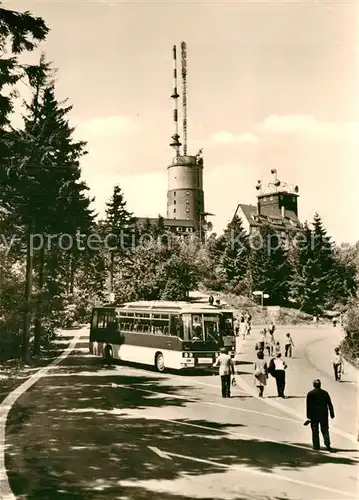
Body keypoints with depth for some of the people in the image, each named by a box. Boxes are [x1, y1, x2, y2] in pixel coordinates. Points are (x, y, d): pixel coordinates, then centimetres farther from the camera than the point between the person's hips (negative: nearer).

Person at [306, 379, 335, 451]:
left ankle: (316, 445, 8)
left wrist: (308, 415, -3)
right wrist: (332, 414, 9)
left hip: (314, 414, -1)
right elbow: (330, 404, 2)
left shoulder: (310, 394, -4)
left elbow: (308, 405, -6)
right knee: (325, 430, 8)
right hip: (324, 415, 2)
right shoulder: (325, 393, 1)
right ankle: (327, 444, -7)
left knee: (315, 431, 7)